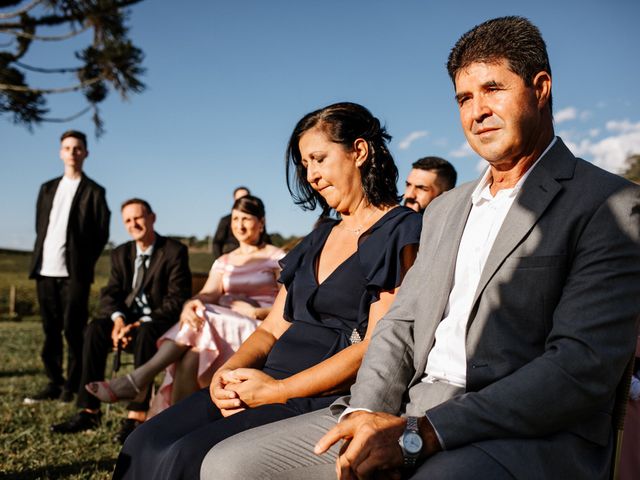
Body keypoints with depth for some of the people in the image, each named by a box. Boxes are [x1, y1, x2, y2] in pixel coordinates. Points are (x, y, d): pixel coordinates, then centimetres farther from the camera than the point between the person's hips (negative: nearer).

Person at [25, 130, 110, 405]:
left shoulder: (94, 191, 3)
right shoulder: (47, 189, 17)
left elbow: (101, 234, 0)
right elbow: (40, 227, 19)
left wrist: (83, 264, -2)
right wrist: (40, 258, 9)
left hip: (74, 273, -5)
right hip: (46, 270, 5)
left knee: (73, 331, -4)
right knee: (50, 330, 9)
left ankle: (73, 387, 4)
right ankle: (54, 383, 17)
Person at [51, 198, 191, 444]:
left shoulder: (175, 251, -6)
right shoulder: (120, 254, 12)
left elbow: (177, 299, -12)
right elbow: (109, 294, 4)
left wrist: (143, 323, -23)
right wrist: (118, 318, -19)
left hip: (161, 323, -5)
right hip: (128, 320, 5)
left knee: (146, 333, -38)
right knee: (95, 329, -25)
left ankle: (138, 414, -39)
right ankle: (89, 411, -25)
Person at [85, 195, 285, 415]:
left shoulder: (277, 258, 6)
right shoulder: (223, 262, 20)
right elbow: (208, 294, 1)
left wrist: (255, 312, -18)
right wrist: (190, 305, -23)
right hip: (224, 326, 4)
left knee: (198, 326, -31)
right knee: (191, 354, -30)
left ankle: (135, 381, -32)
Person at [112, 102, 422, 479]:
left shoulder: (401, 233, -4)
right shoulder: (318, 240, 21)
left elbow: (379, 346, -14)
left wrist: (278, 390, -14)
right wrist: (230, 371, -2)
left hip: (327, 401, -7)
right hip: (266, 383, 7)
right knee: (145, 446, -13)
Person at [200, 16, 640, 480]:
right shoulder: (445, 210, 21)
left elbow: (582, 367, -13)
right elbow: (401, 322, 16)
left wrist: (421, 433, -18)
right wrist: (366, 411, -5)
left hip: (529, 433, -6)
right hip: (414, 411, 7)